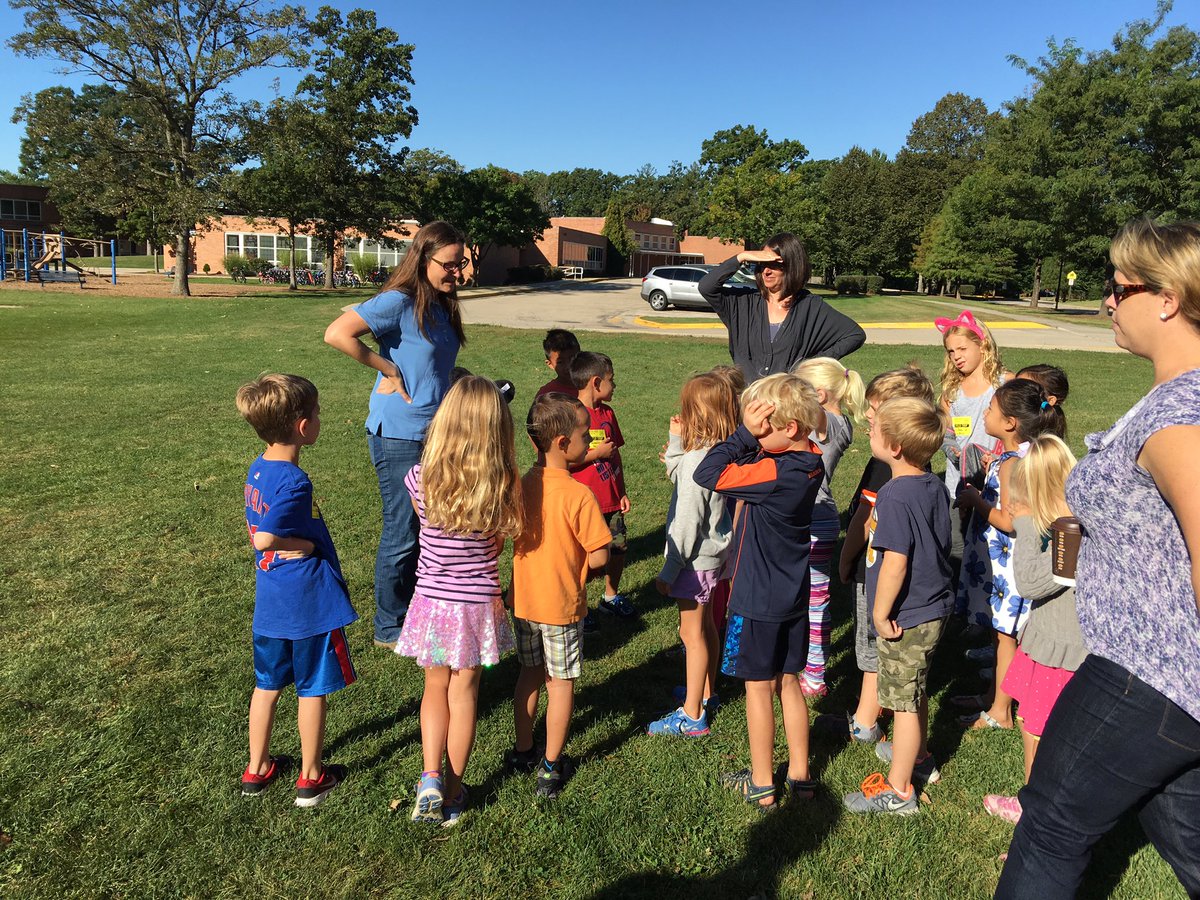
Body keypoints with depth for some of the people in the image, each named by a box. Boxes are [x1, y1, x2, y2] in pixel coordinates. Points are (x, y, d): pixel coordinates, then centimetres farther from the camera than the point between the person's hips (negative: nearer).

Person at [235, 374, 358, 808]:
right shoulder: (294, 483, -24)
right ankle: (311, 778, 24)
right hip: (310, 601, -8)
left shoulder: (257, 470, 2)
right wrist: (308, 545, -15)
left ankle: (257, 768, 36)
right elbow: (263, 538, -29)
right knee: (313, 690, 9)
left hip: (270, 603, 8)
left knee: (268, 685, 21)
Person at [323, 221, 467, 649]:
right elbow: (336, 333, -25)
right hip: (398, 437, -8)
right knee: (402, 535, 2)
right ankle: (390, 629, 19)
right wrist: (388, 370, -19)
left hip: (433, 436, 8)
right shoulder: (398, 302, -15)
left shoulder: (442, 307, 10)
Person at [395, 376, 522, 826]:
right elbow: (499, 542, -4)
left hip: (431, 601, 0)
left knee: (436, 688, 22)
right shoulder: (503, 485, -16)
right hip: (478, 604, 0)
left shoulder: (421, 479, -14)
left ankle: (431, 779, 10)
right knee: (463, 693, 15)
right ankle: (452, 794, 27)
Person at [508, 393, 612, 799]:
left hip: (523, 599, 5)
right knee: (561, 683, 11)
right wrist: (578, 556, 1)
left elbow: (511, 539, 6)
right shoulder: (579, 495, -23)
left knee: (530, 674, 22)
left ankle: (523, 752, 35)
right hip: (562, 605, -5)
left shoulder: (521, 486, -6)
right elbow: (598, 557, -20)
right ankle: (551, 766, 23)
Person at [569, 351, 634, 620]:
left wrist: (622, 492, 15)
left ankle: (611, 595, 34)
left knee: (619, 547, 13)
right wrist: (596, 453, -17)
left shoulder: (607, 412, 9)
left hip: (611, 500, 7)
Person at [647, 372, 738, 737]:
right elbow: (678, 475, 16)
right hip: (714, 551, 9)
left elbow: (687, 522, -23)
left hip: (696, 557, -9)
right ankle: (706, 691, 42)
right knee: (705, 624, 23)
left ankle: (691, 717, 13)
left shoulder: (698, 460, -27)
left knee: (692, 632, 1)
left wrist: (668, 570, -16)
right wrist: (677, 441, 4)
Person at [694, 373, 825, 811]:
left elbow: (707, 474, -30)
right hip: (793, 597, 8)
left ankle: (761, 784, 23)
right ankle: (799, 773, 32)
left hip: (758, 600, -8)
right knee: (789, 682, 19)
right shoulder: (810, 460, -2)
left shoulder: (777, 473, -28)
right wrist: (751, 435, -13)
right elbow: (751, 462, 3)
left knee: (758, 688, 8)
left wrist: (746, 432, -25)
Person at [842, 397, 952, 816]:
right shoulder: (935, 486, 2)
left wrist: (880, 613, -18)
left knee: (904, 700, 4)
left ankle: (899, 790, 17)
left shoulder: (895, 496, -26)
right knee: (916, 692, 27)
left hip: (906, 618, -9)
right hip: (934, 607, 9)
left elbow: (895, 562, -29)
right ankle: (918, 756, 46)